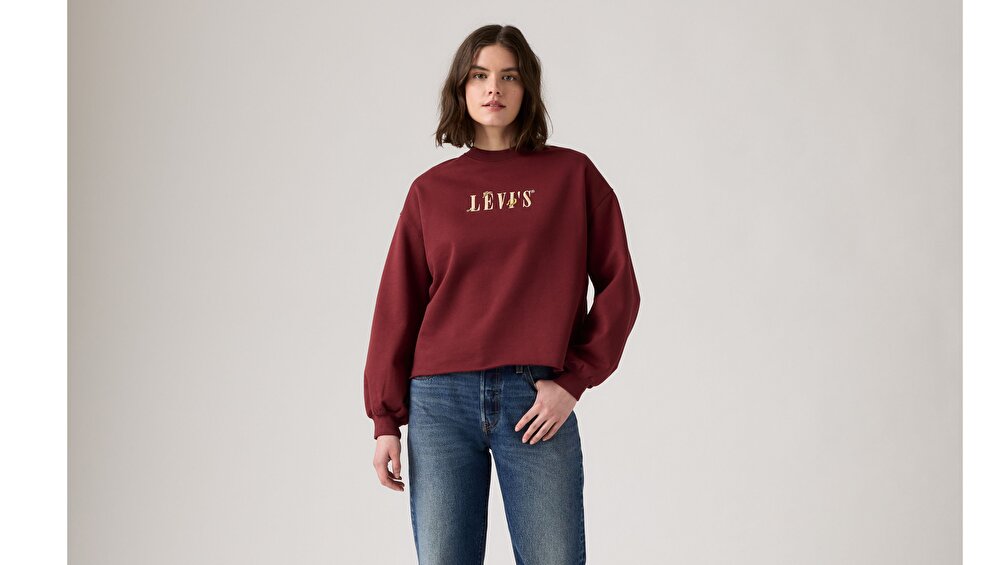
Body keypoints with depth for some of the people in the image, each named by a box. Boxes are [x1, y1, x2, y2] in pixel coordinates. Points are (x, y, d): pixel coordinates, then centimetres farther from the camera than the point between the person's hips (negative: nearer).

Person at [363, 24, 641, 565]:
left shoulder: (572, 175, 6)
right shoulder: (431, 191, 9)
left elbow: (618, 288, 4)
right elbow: (397, 308, 9)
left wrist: (573, 381, -5)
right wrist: (386, 420, 6)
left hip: (536, 401, -1)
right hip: (440, 401, 1)